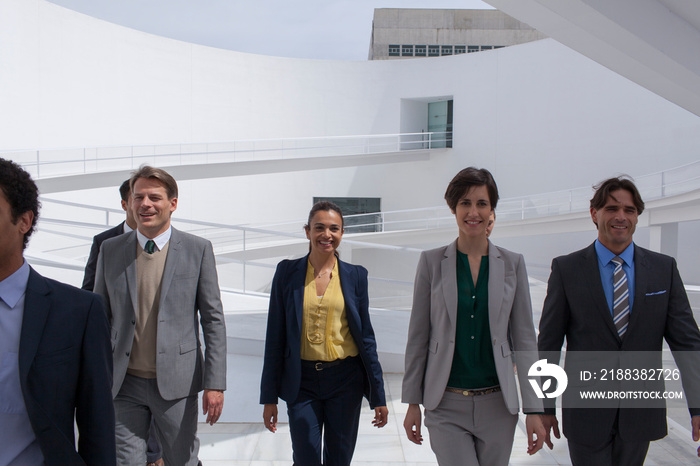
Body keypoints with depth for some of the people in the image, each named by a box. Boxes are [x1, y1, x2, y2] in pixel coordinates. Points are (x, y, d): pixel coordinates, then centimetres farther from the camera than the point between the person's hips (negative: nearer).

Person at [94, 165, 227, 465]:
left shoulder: (198, 249, -2)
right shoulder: (109, 250, 5)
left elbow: (213, 319, -3)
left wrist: (215, 383, -8)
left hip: (176, 384, -1)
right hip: (124, 385, 2)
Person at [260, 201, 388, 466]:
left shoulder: (355, 275, 2)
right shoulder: (287, 272, 0)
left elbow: (365, 336, 4)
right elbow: (275, 337, 1)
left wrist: (378, 396, 1)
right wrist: (269, 397, 0)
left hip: (345, 381, 1)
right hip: (302, 383, -1)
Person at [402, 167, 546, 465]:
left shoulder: (512, 264, 2)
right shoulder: (431, 262, 0)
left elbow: (524, 338, 3)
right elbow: (418, 336, 2)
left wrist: (534, 409, -2)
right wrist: (412, 402, 1)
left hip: (498, 405, 2)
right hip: (446, 406, -1)